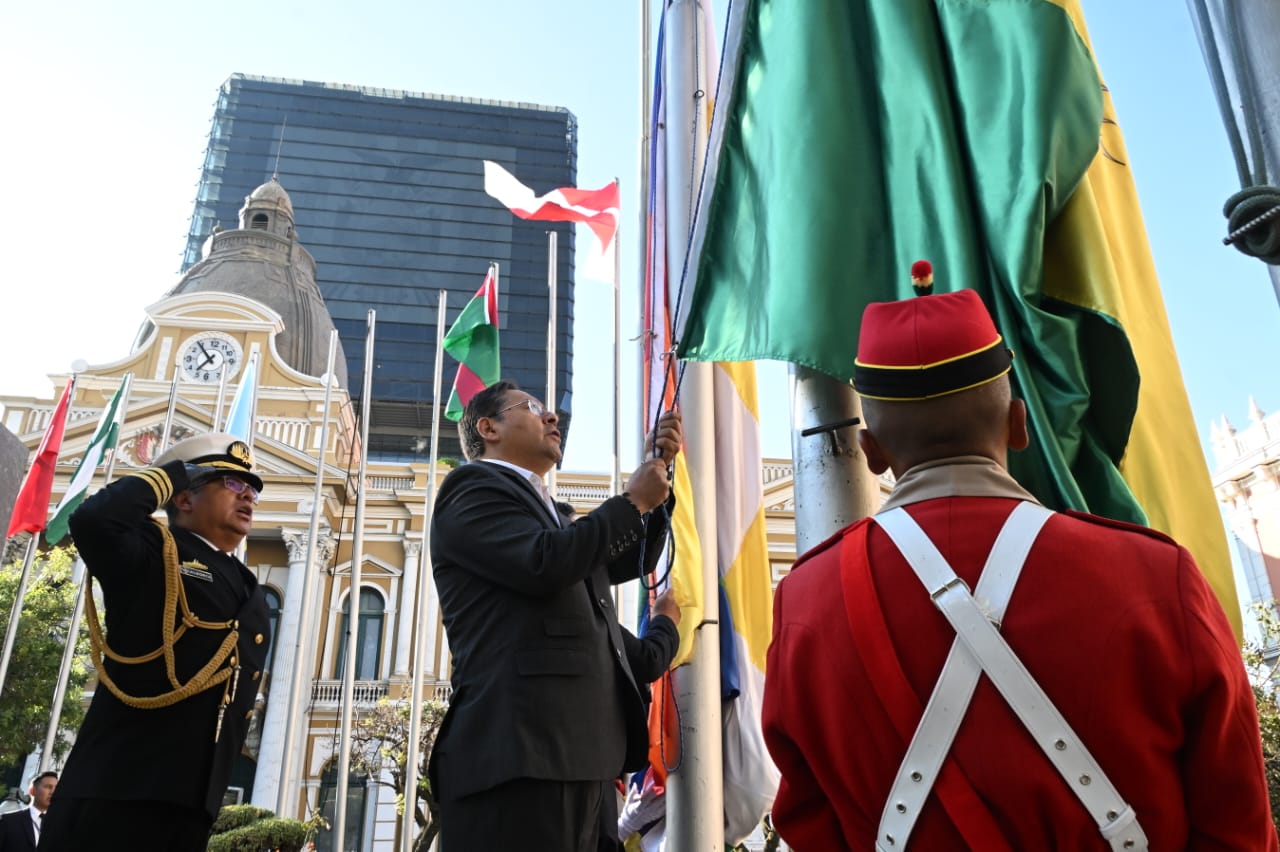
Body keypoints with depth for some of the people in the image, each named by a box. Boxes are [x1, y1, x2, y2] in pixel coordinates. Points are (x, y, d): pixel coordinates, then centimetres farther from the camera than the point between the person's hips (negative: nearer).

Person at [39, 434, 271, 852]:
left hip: (190, 800, 7)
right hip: (115, 787, -6)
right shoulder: (152, 551, -1)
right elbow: (92, 519, -23)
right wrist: (170, 473, -8)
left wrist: (216, 787, 17)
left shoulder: (252, 593, 18)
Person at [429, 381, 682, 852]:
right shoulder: (472, 487, -2)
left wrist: (659, 465, 17)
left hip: (582, 750, 9)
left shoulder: (552, 514, 27)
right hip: (520, 749, -9)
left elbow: (631, 560, 27)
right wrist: (631, 501, -5)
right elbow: (544, 563, -18)